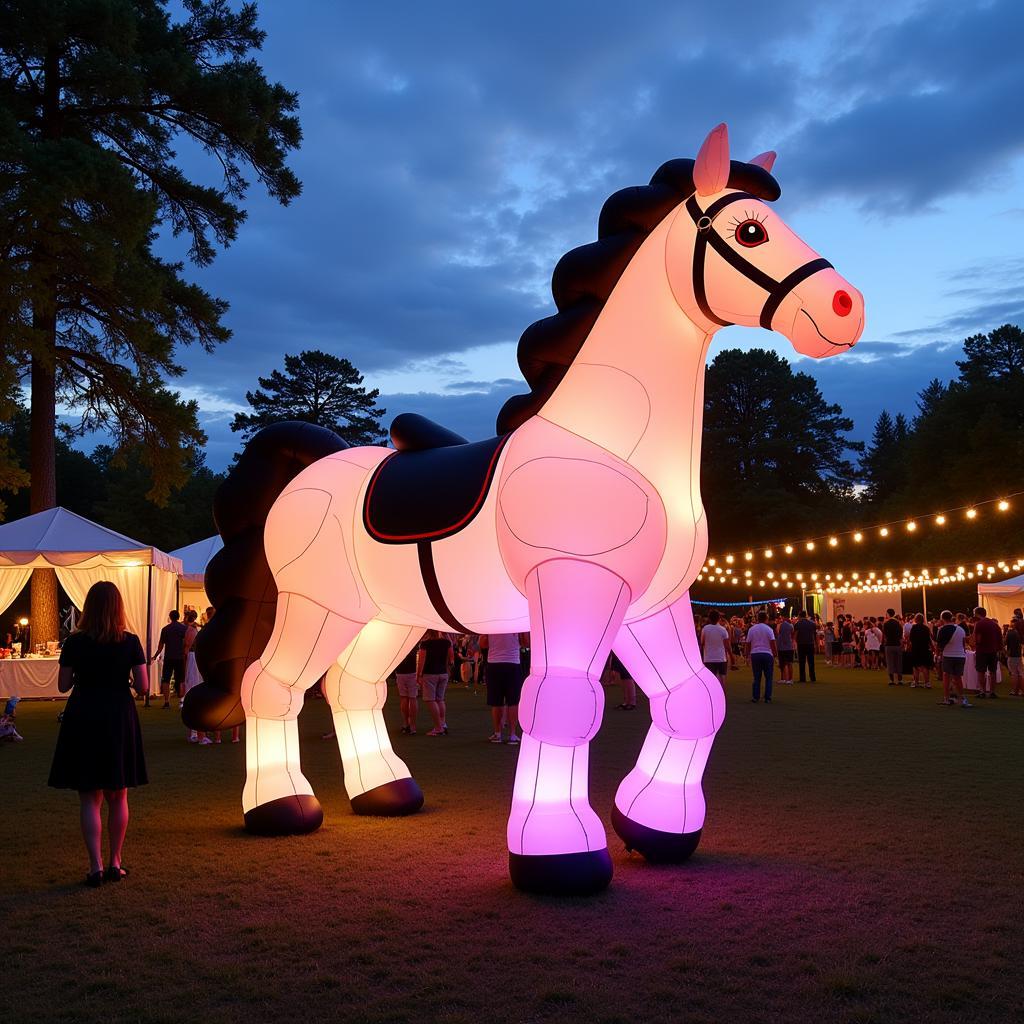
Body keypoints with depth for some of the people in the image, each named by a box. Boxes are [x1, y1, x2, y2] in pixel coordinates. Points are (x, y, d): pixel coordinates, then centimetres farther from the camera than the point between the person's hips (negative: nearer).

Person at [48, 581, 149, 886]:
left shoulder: (74, 643, -6)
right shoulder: (130, 642, -6)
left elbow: (63, 685, -1)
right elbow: (143, 687, -6)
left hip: (83, 720, -1)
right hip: (120, 719, 1)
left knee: (90, 798, 6)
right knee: (118, 797, 13)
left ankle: (96, 867, 2)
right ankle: (115, 863, 19)